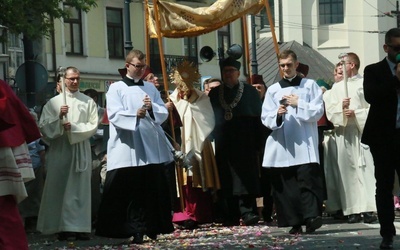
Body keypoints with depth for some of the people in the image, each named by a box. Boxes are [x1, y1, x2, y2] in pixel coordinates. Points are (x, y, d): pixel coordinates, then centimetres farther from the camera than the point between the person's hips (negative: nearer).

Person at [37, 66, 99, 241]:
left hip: (80, 149, 0)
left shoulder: (88, 102, 8)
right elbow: (44, 126, 1)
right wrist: (59, 117, -14)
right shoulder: (54, 102, 7)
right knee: (60, 188, -3)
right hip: (59, 150, 0)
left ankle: (80, 227, -3)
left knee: (80, 188, -3)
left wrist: (74, 127, -10)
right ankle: (62, 227, -1)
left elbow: (93, 126, 2)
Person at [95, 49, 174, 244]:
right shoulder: (116, 88, 4)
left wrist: (152, 108, -10)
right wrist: (135, 115, -25)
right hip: (127, 149, -4)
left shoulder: (150, 88, 18)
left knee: (154, 189, 3)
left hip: (151, 147, 4)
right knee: (130, 191, -6)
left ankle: (151, 228, 9)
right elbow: (114, 115, -9)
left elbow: (164, 112, 11)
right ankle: (136, 230, -3)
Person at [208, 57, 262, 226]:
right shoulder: (214, 94, 14)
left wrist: (257, 142, -6)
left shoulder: (250, 92, 7)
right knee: (226, 180, 0)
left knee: (245, 178, -9)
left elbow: (258, 117, 3)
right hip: (223, 145, 3)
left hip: (244, 144, -3)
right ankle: (230, 216, 1)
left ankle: (247, 211, -11)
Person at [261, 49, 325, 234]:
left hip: (304, 144, -2)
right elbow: (266, 118, 7)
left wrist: (298, 104, -8)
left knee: (307, 179, -16)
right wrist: (277, 114, -13)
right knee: (286, 184, -1)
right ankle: (294, 222, 2)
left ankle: (312, 216, -21)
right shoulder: (273, 90, 14)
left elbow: (318, 112, 2)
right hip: (281, 145, 3)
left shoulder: (310, 85, 10)